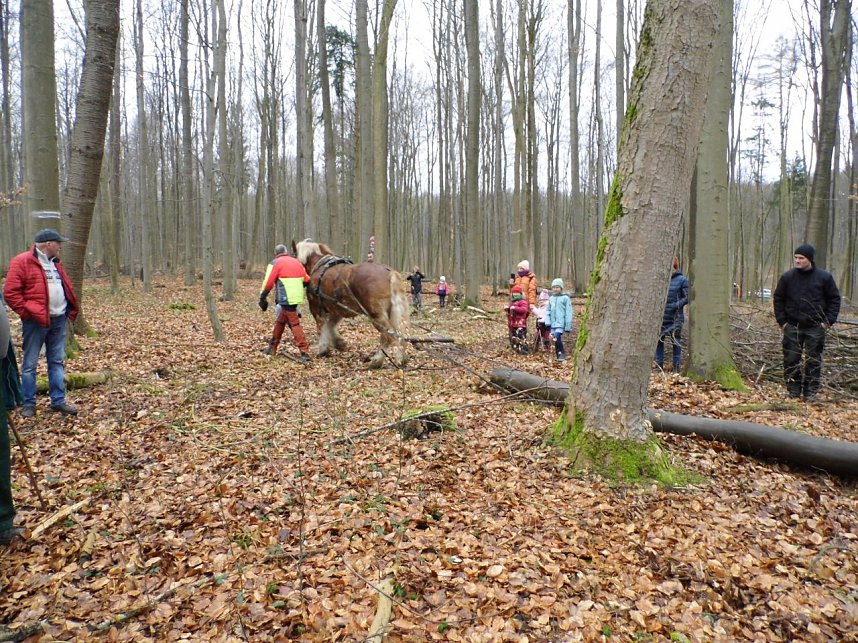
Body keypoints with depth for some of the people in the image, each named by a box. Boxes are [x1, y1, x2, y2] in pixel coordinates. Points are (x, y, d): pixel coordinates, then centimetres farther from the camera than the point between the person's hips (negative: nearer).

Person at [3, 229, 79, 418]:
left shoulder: (55, 262, 15)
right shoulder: (22, 261, -8)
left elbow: (66, 287, 23)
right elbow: (10, 292, -12)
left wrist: (71, 309, 11)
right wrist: (26, 312, -13)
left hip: (59, 319, 7)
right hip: (36, 321, -7)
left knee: (57, 362, 10)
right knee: (30, 364, 3)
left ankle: (58, 401, 16)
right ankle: (28, 403, 12)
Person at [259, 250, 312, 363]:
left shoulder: (277, 263, -2)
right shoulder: (297, 262, 15)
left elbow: (269, 283, -6)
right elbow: (307, 280, 9)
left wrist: (262, 297, 3)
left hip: (287, 299, -7)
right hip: (297, 297, 7)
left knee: (294, 325, -7)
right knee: (280, 321, 20)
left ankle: (305, 353, -13)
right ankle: (272, 348, 30)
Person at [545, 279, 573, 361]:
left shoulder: (565, 298, -3)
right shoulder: (551, 298, 14)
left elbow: (568, 313, -5)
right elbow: (548, 311, 17)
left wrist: (568, 326, -9)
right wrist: (547, 322, 3)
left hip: (561, 323, -6)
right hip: (553, 323, 6)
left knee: (557, 337, -21)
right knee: (555, 339, 7)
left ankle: (562, 353, -7)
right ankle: (559, 355, 18)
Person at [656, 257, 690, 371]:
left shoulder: (682, 280, -5)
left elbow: (687, 297, -6)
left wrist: (675, 305, -16)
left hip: (675, 317, -4)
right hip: (661, 317, 4)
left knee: (676, 342, 4)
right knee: (658, 340, 6)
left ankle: (677, 366, 12)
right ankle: (659, 365, 16)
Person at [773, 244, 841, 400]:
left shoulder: (824, 277, -3)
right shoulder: (787, 277, 0)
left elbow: (834, 299, 3)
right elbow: (778, 299, 7)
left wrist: (828, 321, -5)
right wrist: (782, 321, 0)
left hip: (815, 328, -1)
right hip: (792, 327, 1)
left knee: (813, 360, 5)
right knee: (791, 359, 3)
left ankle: (810, 391, 13)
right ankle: (793, 390, 13)